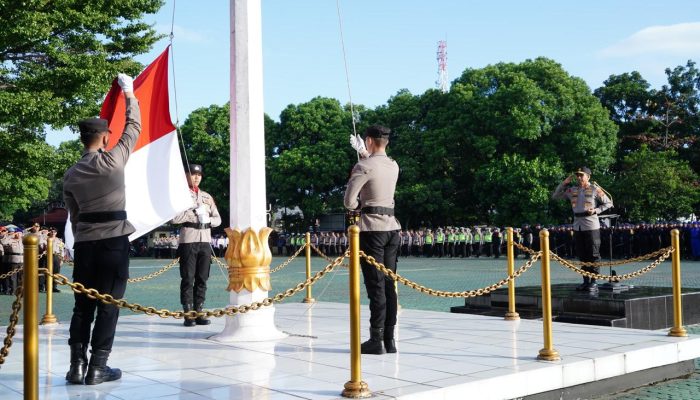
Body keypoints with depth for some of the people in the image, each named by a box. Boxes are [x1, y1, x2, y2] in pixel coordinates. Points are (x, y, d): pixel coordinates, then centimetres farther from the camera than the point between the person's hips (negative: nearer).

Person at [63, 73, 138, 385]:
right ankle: (97, 368, 1)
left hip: (84, 242, 5)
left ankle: (77, 366, 8)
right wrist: (129, 93, 19)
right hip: (114, 241, -4)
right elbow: (133, 127, 7)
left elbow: (74, 216, 13)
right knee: (108, 305, 0)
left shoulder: (71, 175, 8)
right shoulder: (113, 160, -6)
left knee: (83, 305, 10)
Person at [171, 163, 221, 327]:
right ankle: (188, 314, -1)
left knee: (202, 279, 4)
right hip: (188, 241, -5)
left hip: (205, 241, 5)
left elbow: (218, 219, 17)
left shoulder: (207, 197, 18)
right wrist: (194, 212, -11)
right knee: (188, 279, -4)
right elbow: (174, 217, -10)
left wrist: (208, 219, -3)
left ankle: (199, 312, 10)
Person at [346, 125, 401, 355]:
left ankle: (376, 340, -4)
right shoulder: (394, 166, 11)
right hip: (392, 226, 6)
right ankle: (389, 338, 9)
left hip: (372, 228, -6)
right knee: (389, 284, 7)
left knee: (375, 285, -5)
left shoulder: (363, 167, -9)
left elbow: (348, 202, -11)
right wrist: (363, 153, 44)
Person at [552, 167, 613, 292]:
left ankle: (593, 282, 1)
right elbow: (555, 196, 15)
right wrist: (564, 183, 5)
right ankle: (586, 281, 16)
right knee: (582, 255, 9)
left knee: (593, 255, -3)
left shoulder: (595, 189, -2)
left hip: (591, 226, -5)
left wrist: (596, 210, -11)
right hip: (577, 226, 5)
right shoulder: (572, 190, 10)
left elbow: (608, 203, 3)